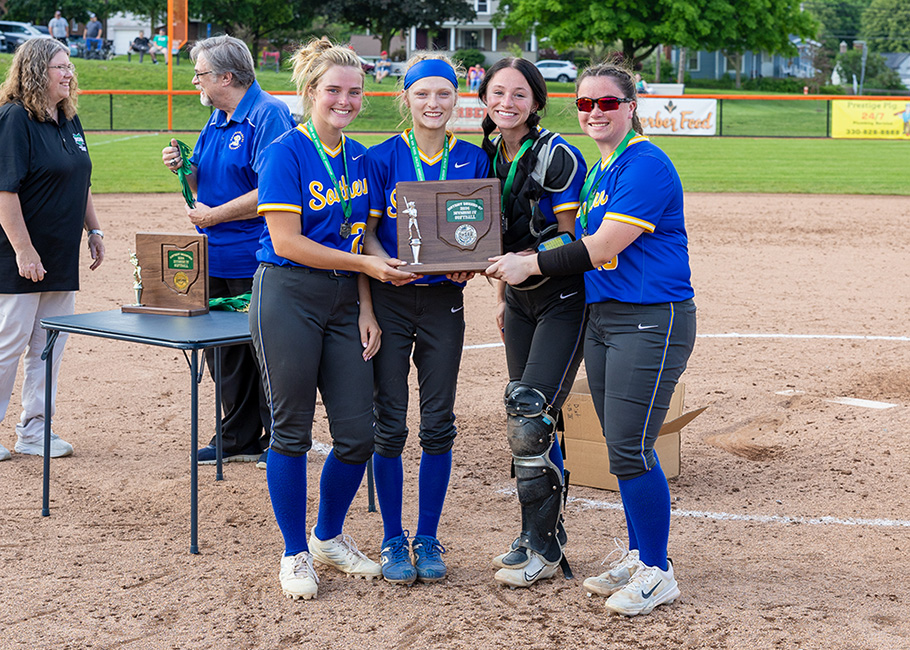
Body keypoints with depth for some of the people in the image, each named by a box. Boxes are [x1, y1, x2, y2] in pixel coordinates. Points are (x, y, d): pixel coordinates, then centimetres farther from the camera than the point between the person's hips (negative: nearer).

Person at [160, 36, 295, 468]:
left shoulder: (268, 116, -13)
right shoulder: (217, 120, 16)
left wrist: (214, 216, -15)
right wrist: (184, 169, 2)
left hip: (254, 259, -9)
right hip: (216, 259, 9)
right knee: (222, 349, 12)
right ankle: (238, 438, 23)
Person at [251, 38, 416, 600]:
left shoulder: (359, 158, 11)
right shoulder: (286, 154, -9)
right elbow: (286, 242, -15)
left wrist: (365, 307, 4)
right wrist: (364, 264, -15)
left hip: (345, 301, 6)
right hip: (288, 297, -6)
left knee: (358, 433, 5)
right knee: (292, 430, 3)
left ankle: (330, 537, 27)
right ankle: (295, 553, 18)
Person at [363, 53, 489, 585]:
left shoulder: (473, 160, 5)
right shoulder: (382, 158, 0)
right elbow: (367, 232, -2)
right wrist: (388, 265, -21)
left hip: (444, 301, 1)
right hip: (389, 298, -1)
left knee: (439, 424, 4)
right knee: (390, 424, 0)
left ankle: (428, 539, 16)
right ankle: (393, 540, 13)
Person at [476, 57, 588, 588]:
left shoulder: (556, 156, -17)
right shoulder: (489, 156, 6)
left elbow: (574, 239, -17)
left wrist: (524, 259, -28)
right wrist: (502, 298, 17)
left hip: (564, 298, -7)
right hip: (520, 299, 8)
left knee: (530, 415, -14)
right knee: (525, 419, 9)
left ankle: (545, 548, -3)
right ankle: (542, 535, 21)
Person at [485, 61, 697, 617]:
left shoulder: (645, 165, -13)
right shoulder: (599, 171, 16)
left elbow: (602, 249, -18)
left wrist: (531, 266, -11)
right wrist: (519, 264, 9)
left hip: (651, 321, -9)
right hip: (602, 317, 9)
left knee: (630, 450, -9)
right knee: (623, 447, 13)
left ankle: (658, 573, 4)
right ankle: (639, 558, 26)